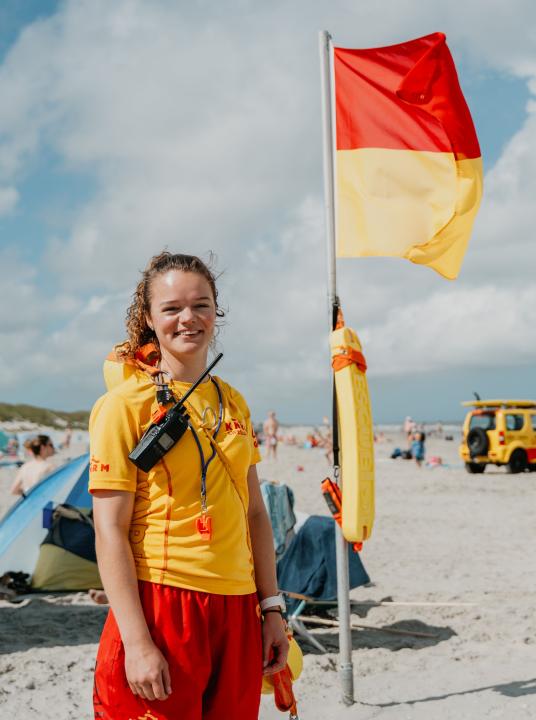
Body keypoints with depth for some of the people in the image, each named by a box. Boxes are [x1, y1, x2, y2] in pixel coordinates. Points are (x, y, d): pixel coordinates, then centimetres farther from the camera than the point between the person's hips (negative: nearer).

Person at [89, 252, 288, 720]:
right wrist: (137, 642, -17)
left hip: (236, 610, 6)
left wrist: (271, 608, 10)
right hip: (161, 604, -5)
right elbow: (110, 532, -11)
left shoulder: (233, 402, 11)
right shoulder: (125, 404, -7)